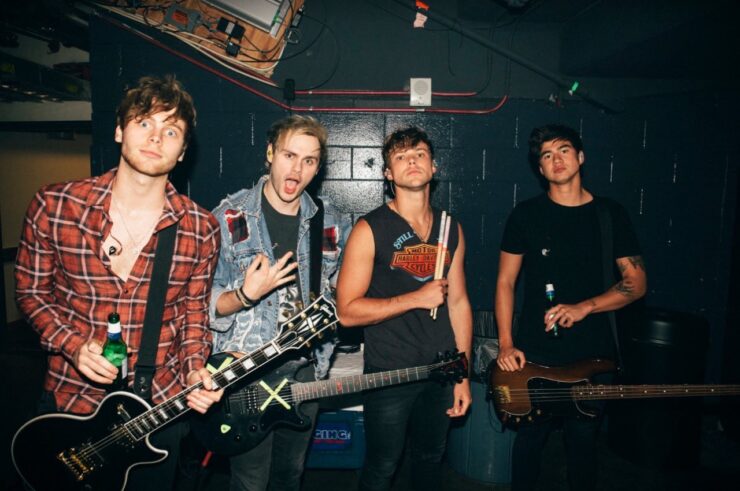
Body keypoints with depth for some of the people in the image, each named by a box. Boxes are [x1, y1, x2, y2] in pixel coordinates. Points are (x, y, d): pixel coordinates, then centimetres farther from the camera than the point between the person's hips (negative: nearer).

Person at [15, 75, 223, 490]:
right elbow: (31, 291, 1)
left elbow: (194, 311, 1)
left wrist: (194, 369, -14)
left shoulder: (201, 229, -10)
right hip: (70, 399, 0)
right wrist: (73, 346, -14)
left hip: (161, 406, 1)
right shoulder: (54, 206, -12)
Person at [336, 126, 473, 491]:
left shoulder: (451, 229, 4)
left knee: (430, 462, 22)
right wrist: (417, 298, -20)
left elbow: (458, 302, 7)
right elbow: (347, 311, -15)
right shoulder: (370, 229, -12)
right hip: (388, 375, -4)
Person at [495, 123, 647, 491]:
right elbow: (505, 282, 0)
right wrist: (505, 344, -8)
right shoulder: (526, 214, -1)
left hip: (593, 353, 1)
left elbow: (636, 283, 1)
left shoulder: (610, 214, 1)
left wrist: (583, 308, -15)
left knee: (583, 442, 15)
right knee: (529, 440, 11)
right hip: (535, 353, -1)